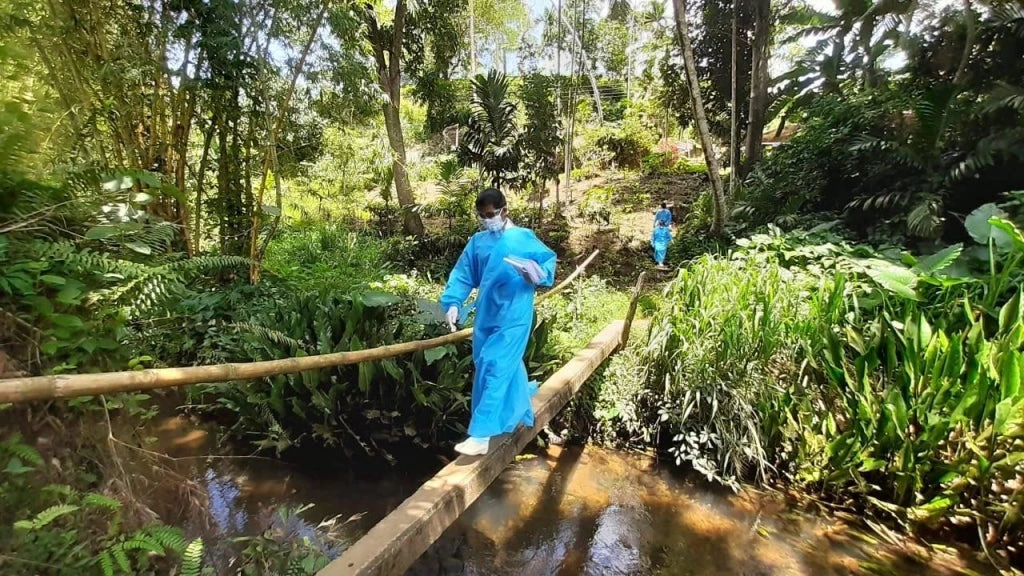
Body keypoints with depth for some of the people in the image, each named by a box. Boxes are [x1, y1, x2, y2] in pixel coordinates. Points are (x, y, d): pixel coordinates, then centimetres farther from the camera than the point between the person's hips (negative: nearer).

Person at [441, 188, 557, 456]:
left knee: (495, 371, -9)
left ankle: (480, 435, -5)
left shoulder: (523, 238, -6)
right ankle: (520, 412, 43)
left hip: (513, 318, -6)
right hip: (486, 317, 6)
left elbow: (549, 260, -4)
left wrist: (538, 274, -27)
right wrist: (452, 303, -9)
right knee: (508, 368, 19)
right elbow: (462, 275, 5)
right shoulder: (477, 242, 9)